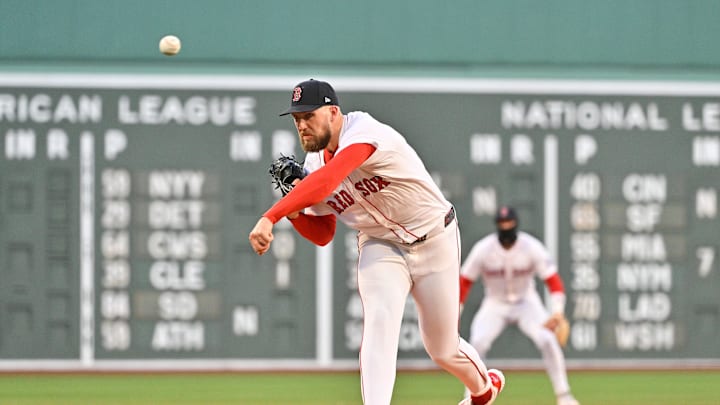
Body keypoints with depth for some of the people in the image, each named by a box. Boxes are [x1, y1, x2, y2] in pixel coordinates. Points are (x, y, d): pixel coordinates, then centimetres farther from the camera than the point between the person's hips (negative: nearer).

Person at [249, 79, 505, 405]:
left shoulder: (363, 132, -29)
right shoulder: (314, 163, -5)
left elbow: (325, 182, -47)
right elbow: (322, 235, 5)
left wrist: (270, 217, -55)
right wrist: (296, 211, -17)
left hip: (434, 240, -5)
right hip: (379, 246, 5)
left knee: (442, 348, 7)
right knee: (379, 321, -24)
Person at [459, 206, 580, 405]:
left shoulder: (532, 247, -19)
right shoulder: (483, 249, -18)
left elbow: (553, 280, -21)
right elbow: (464, 281, -9)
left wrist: (558, 310, -36)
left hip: (526, 301, 0)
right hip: (495, 304, 0)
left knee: (547, 340, -22)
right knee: (477, 343, -23)